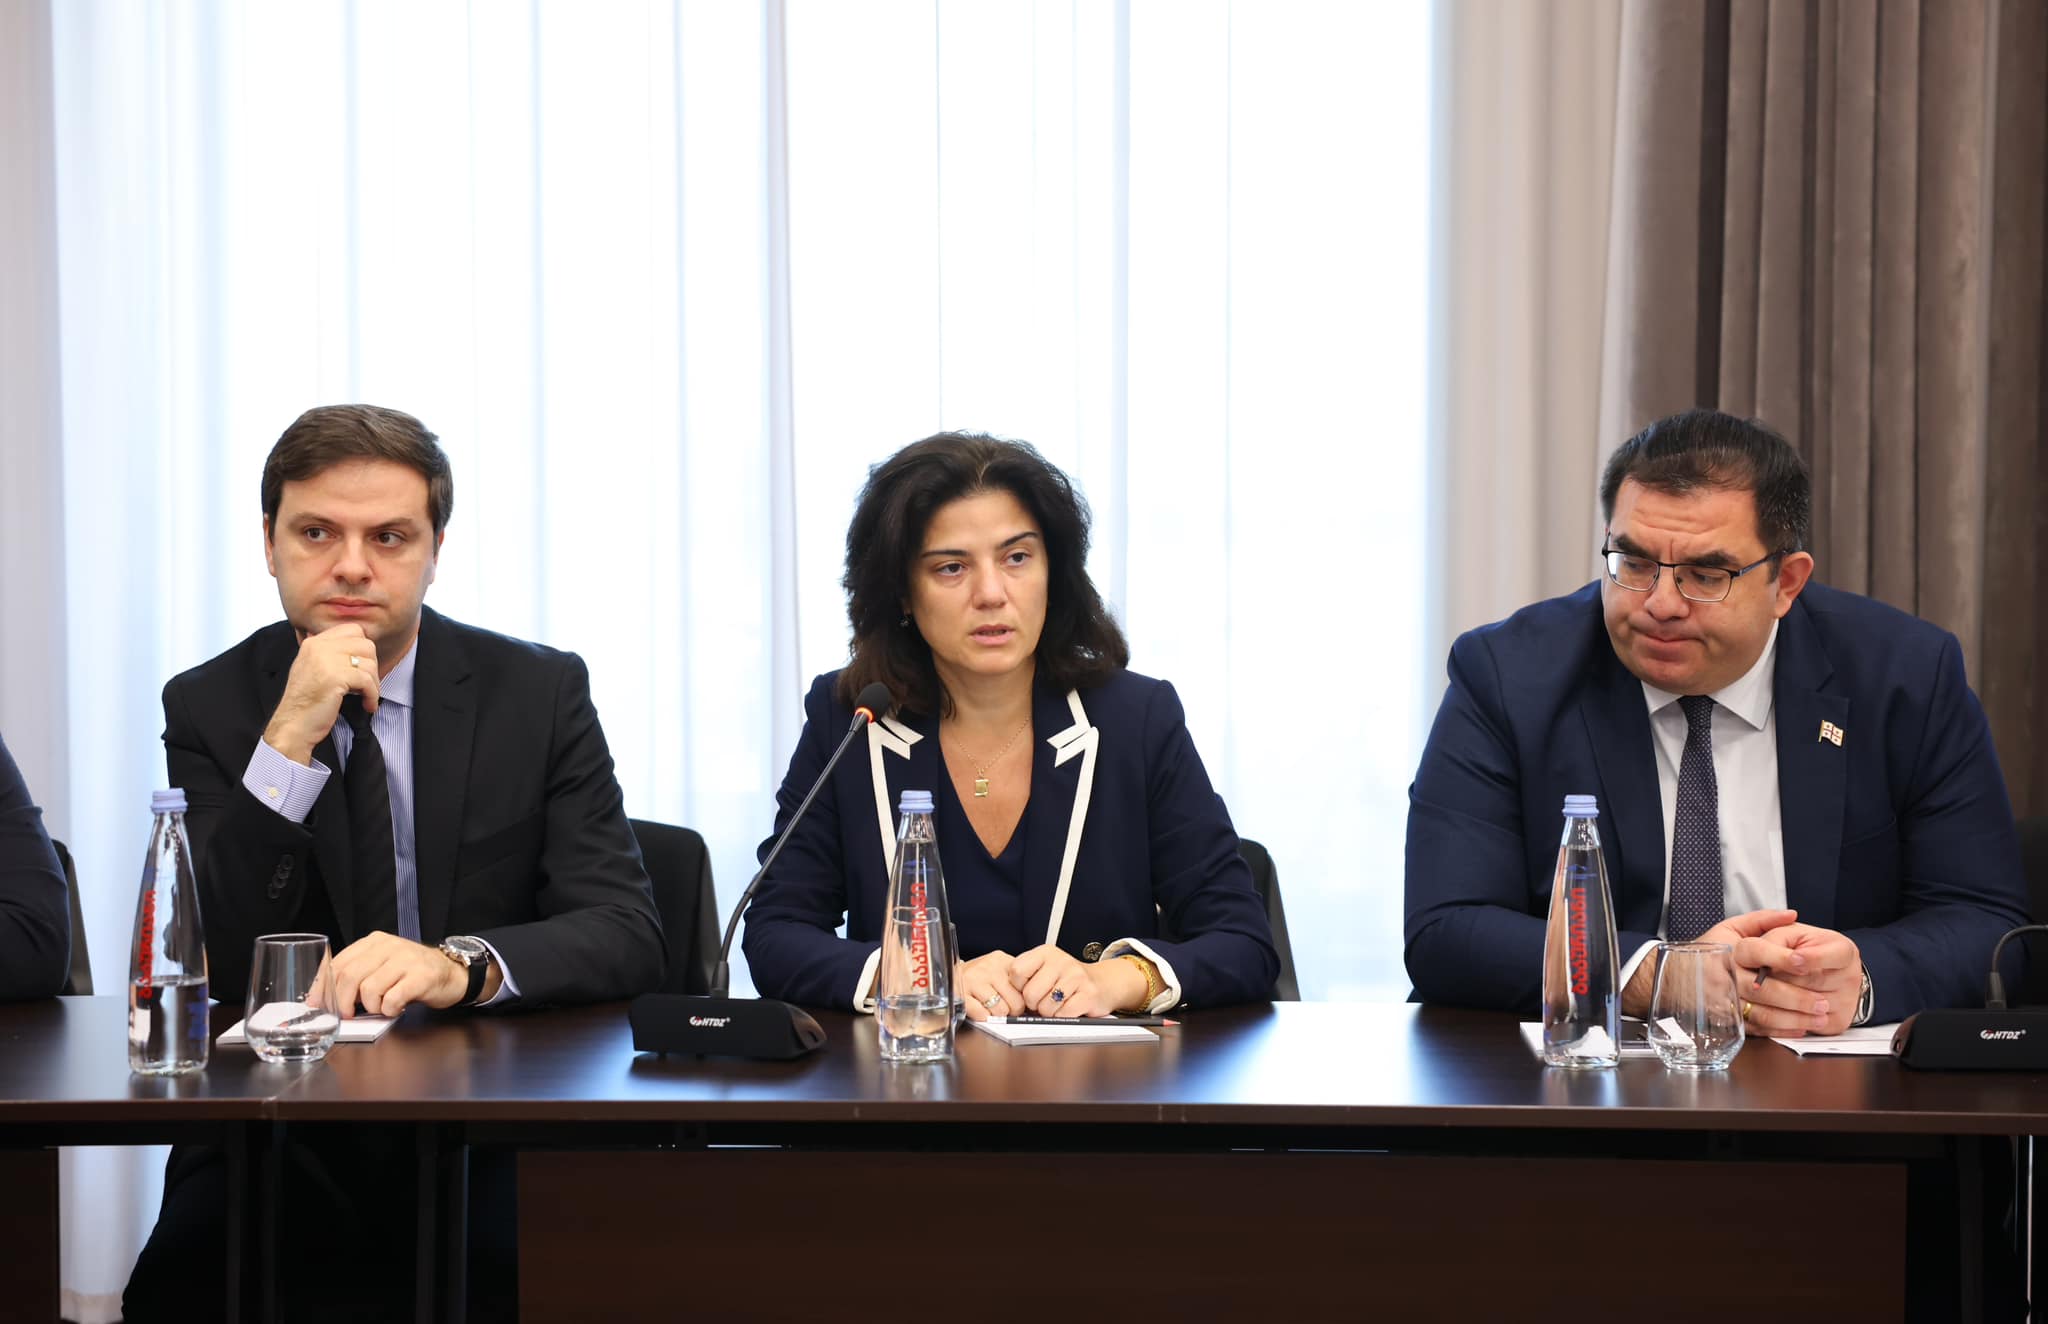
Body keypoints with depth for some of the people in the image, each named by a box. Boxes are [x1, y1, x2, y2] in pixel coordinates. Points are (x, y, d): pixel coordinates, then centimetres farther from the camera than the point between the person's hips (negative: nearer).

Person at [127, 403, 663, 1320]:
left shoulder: (541, 692, 2)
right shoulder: (207, 706, 4)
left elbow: (625, 936, -6)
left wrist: (464, 964, -28)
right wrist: (287, 745, -17)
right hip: (281, 1133, -1)